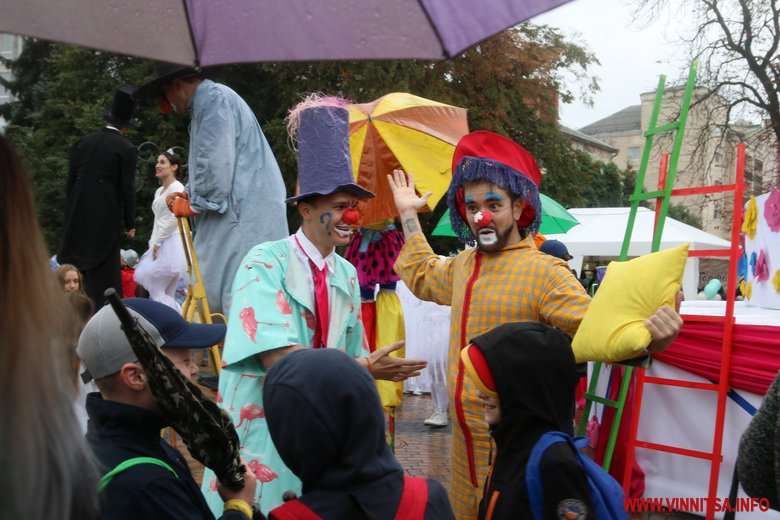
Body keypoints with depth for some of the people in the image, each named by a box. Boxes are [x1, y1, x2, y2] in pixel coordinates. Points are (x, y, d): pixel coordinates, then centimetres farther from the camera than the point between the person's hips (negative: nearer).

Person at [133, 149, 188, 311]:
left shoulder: (176, 187, -7)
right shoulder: (159, 191, 20)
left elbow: (175, 218, -17)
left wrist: (158, 242, -15)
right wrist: (153, 242, 11)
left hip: (171, 244, -9)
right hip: (161, 246, 9)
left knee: (156, 292, -11)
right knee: (167, 295, 6)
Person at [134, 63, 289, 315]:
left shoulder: (213, 99, -7)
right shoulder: (213, 100, 24)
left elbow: (216, 163, -17)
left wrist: (193, 204, -6)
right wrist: (191, 195, 19)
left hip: (243, 217, -10)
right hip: (239, 214, 10)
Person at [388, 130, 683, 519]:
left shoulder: (544, 272, -14)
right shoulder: (462, 265, 10)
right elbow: (421, 275, 31)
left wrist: (648, 337, -41)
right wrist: (408, 215, 30)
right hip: (465, 442, 7)